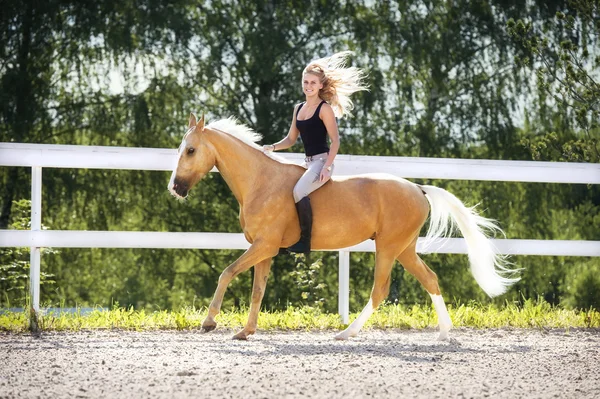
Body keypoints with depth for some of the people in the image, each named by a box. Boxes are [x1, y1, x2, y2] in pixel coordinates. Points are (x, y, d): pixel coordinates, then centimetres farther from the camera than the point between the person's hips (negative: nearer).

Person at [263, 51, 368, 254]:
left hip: (322, 161, -9)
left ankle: (305, 240, -26)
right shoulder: (298, 108, 13)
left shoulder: (324, 109, -9)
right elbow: (290, 139, 18)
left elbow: (335, 140, -13)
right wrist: (272, 147, 0)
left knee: (298, 191, -30)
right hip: (308, 162, 9)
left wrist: (327, 167, -22)